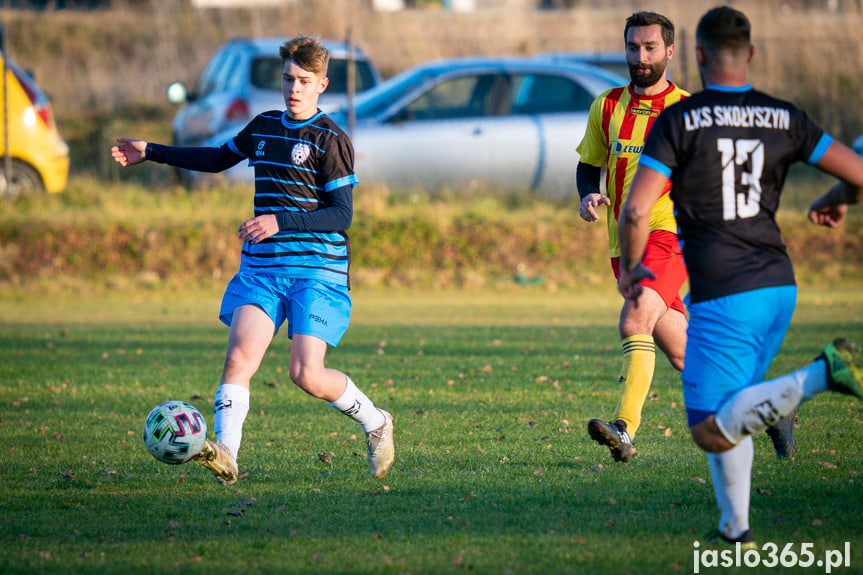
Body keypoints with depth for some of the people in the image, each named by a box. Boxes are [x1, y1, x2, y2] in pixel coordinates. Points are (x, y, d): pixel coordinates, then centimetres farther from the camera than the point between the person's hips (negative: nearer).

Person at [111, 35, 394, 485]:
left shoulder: (331, 140, -5)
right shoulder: (263, 127, 15)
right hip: (260, 267, 5)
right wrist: (152, 153, 32)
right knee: (240, 355, -17)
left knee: (306, 375, -13)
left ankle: (375, 423, 13)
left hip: (317, 271, -5)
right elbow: (219, 158, 33)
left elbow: (342, 215, -10)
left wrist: (280, 220, -22)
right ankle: (225, 452, -26)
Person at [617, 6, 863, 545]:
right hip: (779, 284, 6)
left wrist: (631, 270, 6)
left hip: (723, 296, -6)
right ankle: (736, 525, 15)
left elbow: (636, 211, -13)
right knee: (728, 409, 22)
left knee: (712, 430, -6)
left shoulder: (678, 121, -6)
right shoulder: (784, 118, 4)